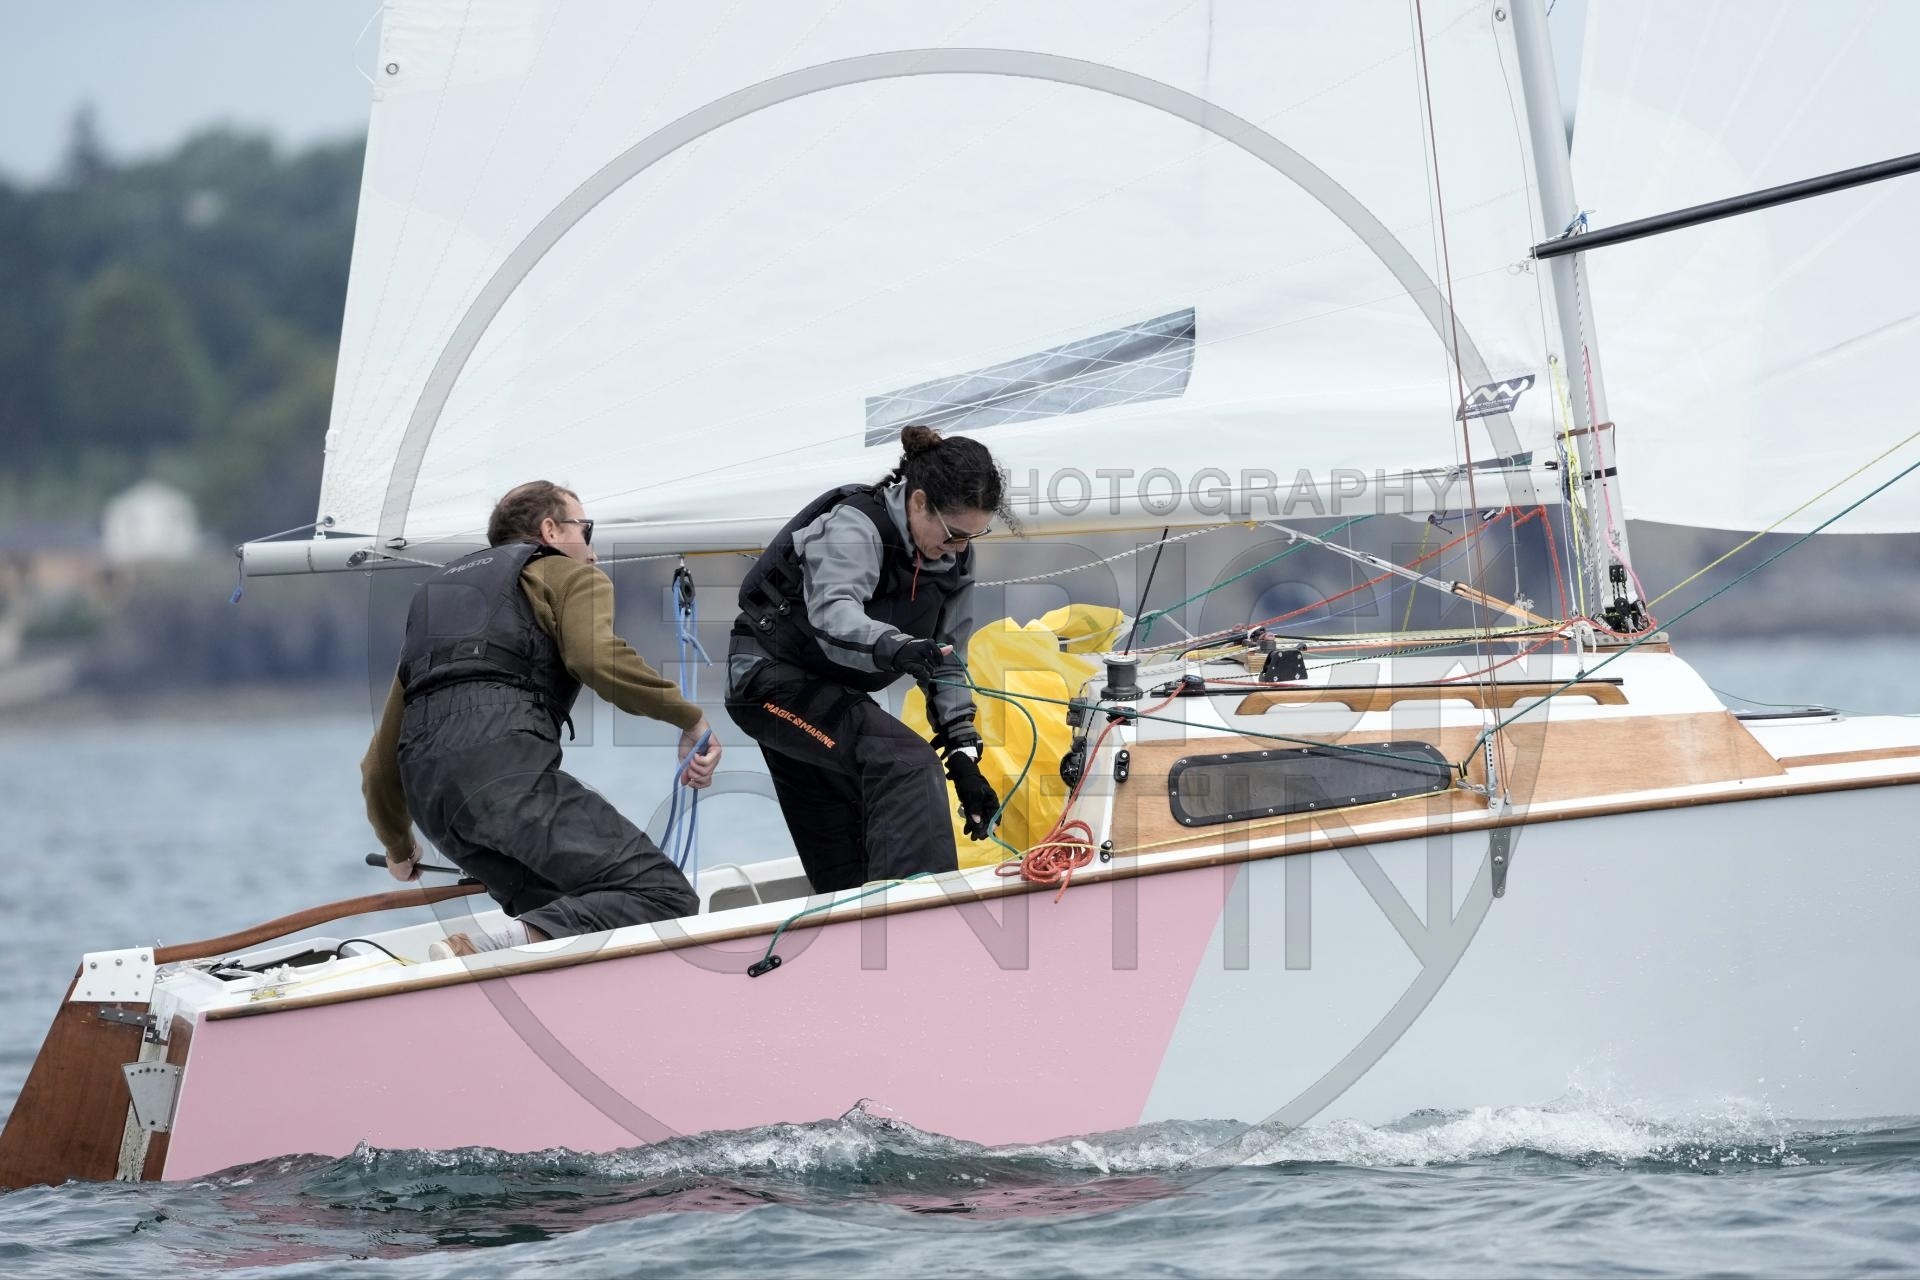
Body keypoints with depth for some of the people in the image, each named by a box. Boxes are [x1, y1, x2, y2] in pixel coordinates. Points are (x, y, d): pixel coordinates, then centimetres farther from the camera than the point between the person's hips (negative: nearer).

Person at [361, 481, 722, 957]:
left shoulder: (436, 594, 37)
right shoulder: (568, 573, 18)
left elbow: (380, 758, 37)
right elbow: (598, 657, -7)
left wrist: (398, 848, 51)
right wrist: (691, 717, 4)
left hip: (426, 787, 7)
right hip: (504, 760, -7)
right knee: (663, 895, -13)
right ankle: (498, 948, -34)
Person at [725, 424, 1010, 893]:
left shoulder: (954, 559, -2)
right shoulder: (855, 526, -24)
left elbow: (946, 663, 1)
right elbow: (833, 614, -42)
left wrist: (963, 754, -10)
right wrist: (893, 647, -62)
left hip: (835, 692, 9)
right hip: (773, 679, -9)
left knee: (844, 875, 9)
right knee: (905, 763, -31)